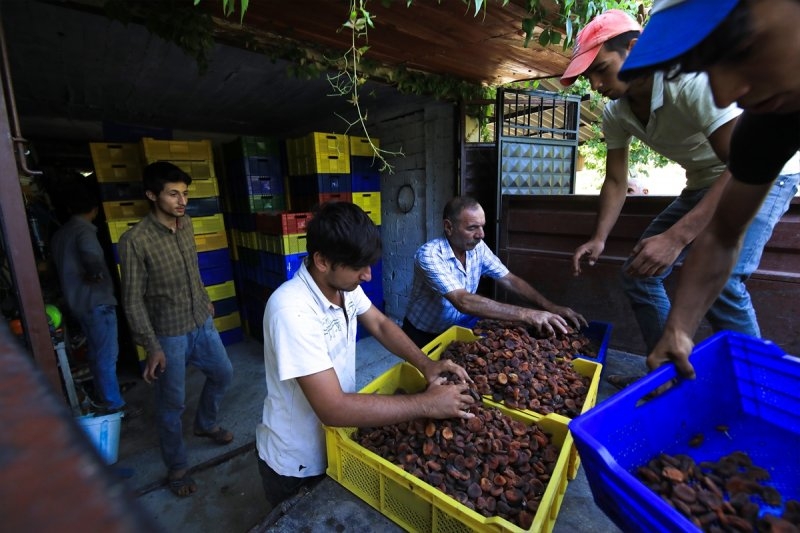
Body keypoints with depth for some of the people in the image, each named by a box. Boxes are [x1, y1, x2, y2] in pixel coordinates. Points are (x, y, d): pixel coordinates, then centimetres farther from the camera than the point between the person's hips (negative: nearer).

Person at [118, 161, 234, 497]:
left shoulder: (186, 224, -1)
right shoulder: (135, 241, -21)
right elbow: (133, 300, -16)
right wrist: (152, 348, -17)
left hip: (202, 323, 6)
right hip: (169, 334, -6)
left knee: (223, 373, 20)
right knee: (172, 403, 9)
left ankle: (206, 424, 46)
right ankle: (176, 467, 31)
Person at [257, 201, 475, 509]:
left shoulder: (344, 283, -12)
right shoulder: (292, 310, -37)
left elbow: (380, 325, 1)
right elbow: (334, 409, -38)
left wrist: (425, 364, -15)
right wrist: (427, 404, -32)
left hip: (337, 440, 7)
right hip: (297, 463, -6)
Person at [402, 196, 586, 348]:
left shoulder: (478, 247, -8)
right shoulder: (429, 255, -30)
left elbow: (509, 280, -4)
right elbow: (463, 302, -39)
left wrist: (550, 307, -18)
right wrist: (526, 314, -42)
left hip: (456, 329, 5)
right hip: (423, 335, -5)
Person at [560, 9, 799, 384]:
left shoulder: (692, 80, -29)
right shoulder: (616, 115, -8)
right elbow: (616, 181, -3)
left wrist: (677, 237, -45)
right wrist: (598, 238, -19)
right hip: (704, 182, 7)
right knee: (638, 270, -2)